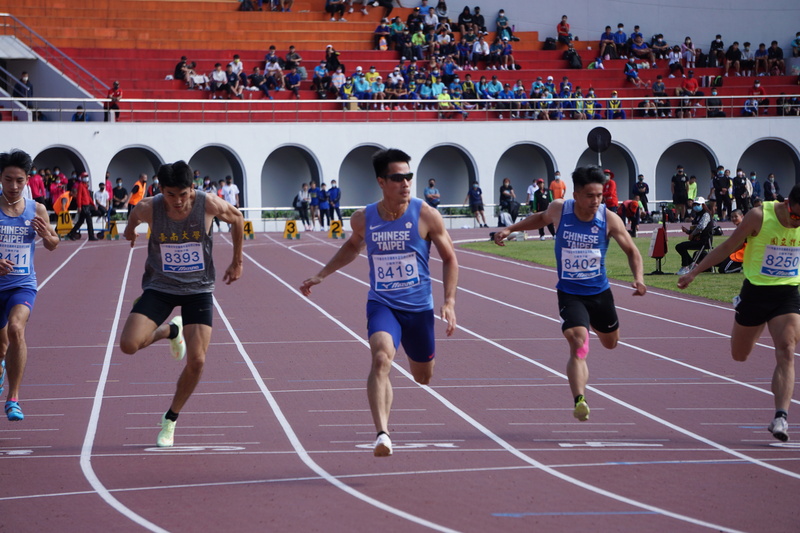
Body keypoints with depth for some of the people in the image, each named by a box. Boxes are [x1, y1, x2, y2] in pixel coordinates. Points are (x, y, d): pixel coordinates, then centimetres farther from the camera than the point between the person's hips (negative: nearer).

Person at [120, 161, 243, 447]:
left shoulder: (209, 204, -16)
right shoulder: (149, 208, -16)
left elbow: (237, 218, 5)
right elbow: (134, 218, 10)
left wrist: (237, 261, 14)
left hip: (198, 289, 0)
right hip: (160, 286, 0)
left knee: (196, 361, -11)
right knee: (129, 344, -19)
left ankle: (171, 419, 12)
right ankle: (170, 331, 15)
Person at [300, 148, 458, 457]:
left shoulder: (426, 216, -8)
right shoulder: (364, 219, -2)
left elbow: (449, 259, 2)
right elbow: (353, 246, 23)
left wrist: (449, 302, -7)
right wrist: (322, 275, 18)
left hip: (419, 307, 1)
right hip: (382, 304, -1)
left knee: (424, 378, 16)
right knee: (381, 358, -29)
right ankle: (382, 434, -37)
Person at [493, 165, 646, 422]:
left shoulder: (609, 219, -13)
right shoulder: (559, 210, -11)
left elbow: (631, 251, -3)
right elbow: (542, 218, 15)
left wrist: (638, 278, -20)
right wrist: (510, 229, 10)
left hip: (600, 292, 2)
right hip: (570, 293, -2)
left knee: (611, 342, 24)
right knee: (578, 343, -24)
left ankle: (591, 322, 60)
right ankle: (579, 400, -33)